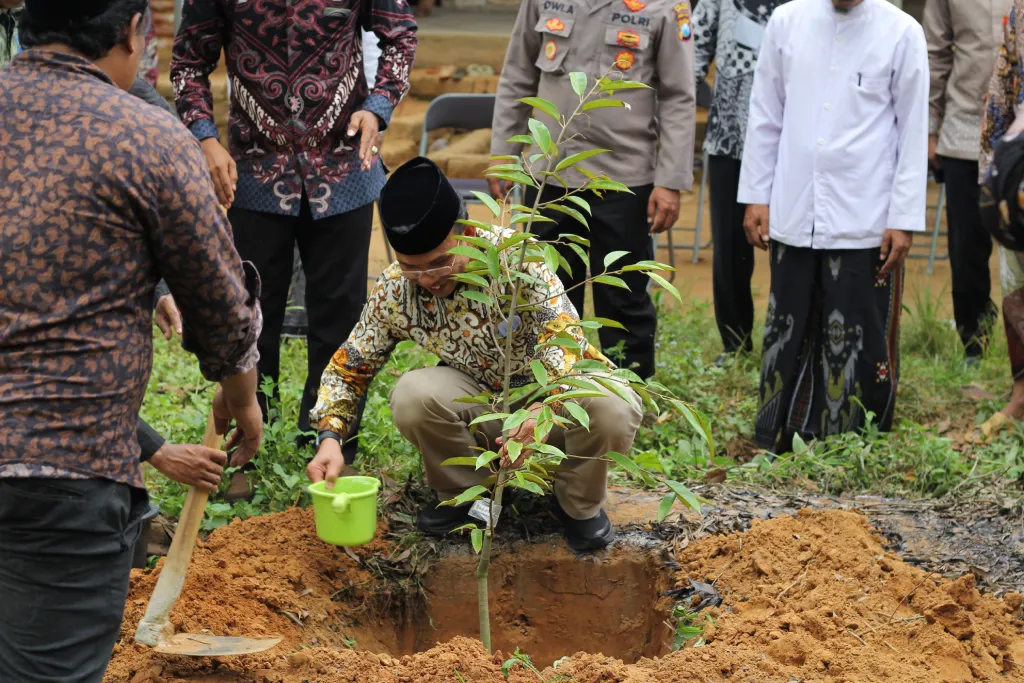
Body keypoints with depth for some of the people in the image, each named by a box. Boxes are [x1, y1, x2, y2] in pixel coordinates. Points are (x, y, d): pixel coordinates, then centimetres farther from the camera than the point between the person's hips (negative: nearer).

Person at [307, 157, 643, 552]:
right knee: (412, 395, -30)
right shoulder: (394, 290, -12)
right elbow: (347, 367, -1)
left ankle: (579, 504, -3)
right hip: (480, 406, 2)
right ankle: (464, 494, -1)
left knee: (612, 408, -36)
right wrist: (328, 438, -20)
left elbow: (565, 338, -33)